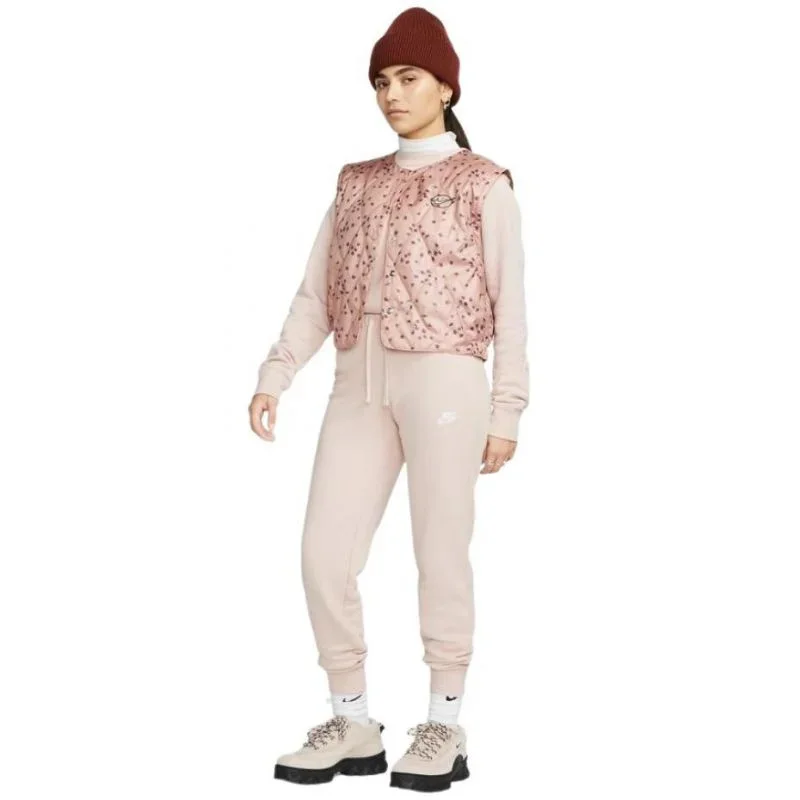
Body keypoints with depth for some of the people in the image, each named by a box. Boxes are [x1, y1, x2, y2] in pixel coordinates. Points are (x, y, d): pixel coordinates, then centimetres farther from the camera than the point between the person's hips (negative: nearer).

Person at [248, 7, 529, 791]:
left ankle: (443, 728, 8)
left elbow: (508, 303, 3)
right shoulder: (356, 183, 21)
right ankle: (352, 724, 10)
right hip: (359, 384, 5)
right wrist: (273, 377, 3)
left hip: (443, 378, -4)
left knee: (440, 554, -3)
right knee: (325, 554, -2)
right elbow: (316, 295, 15)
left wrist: (506, 410, -3)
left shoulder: (484, 183, 8)